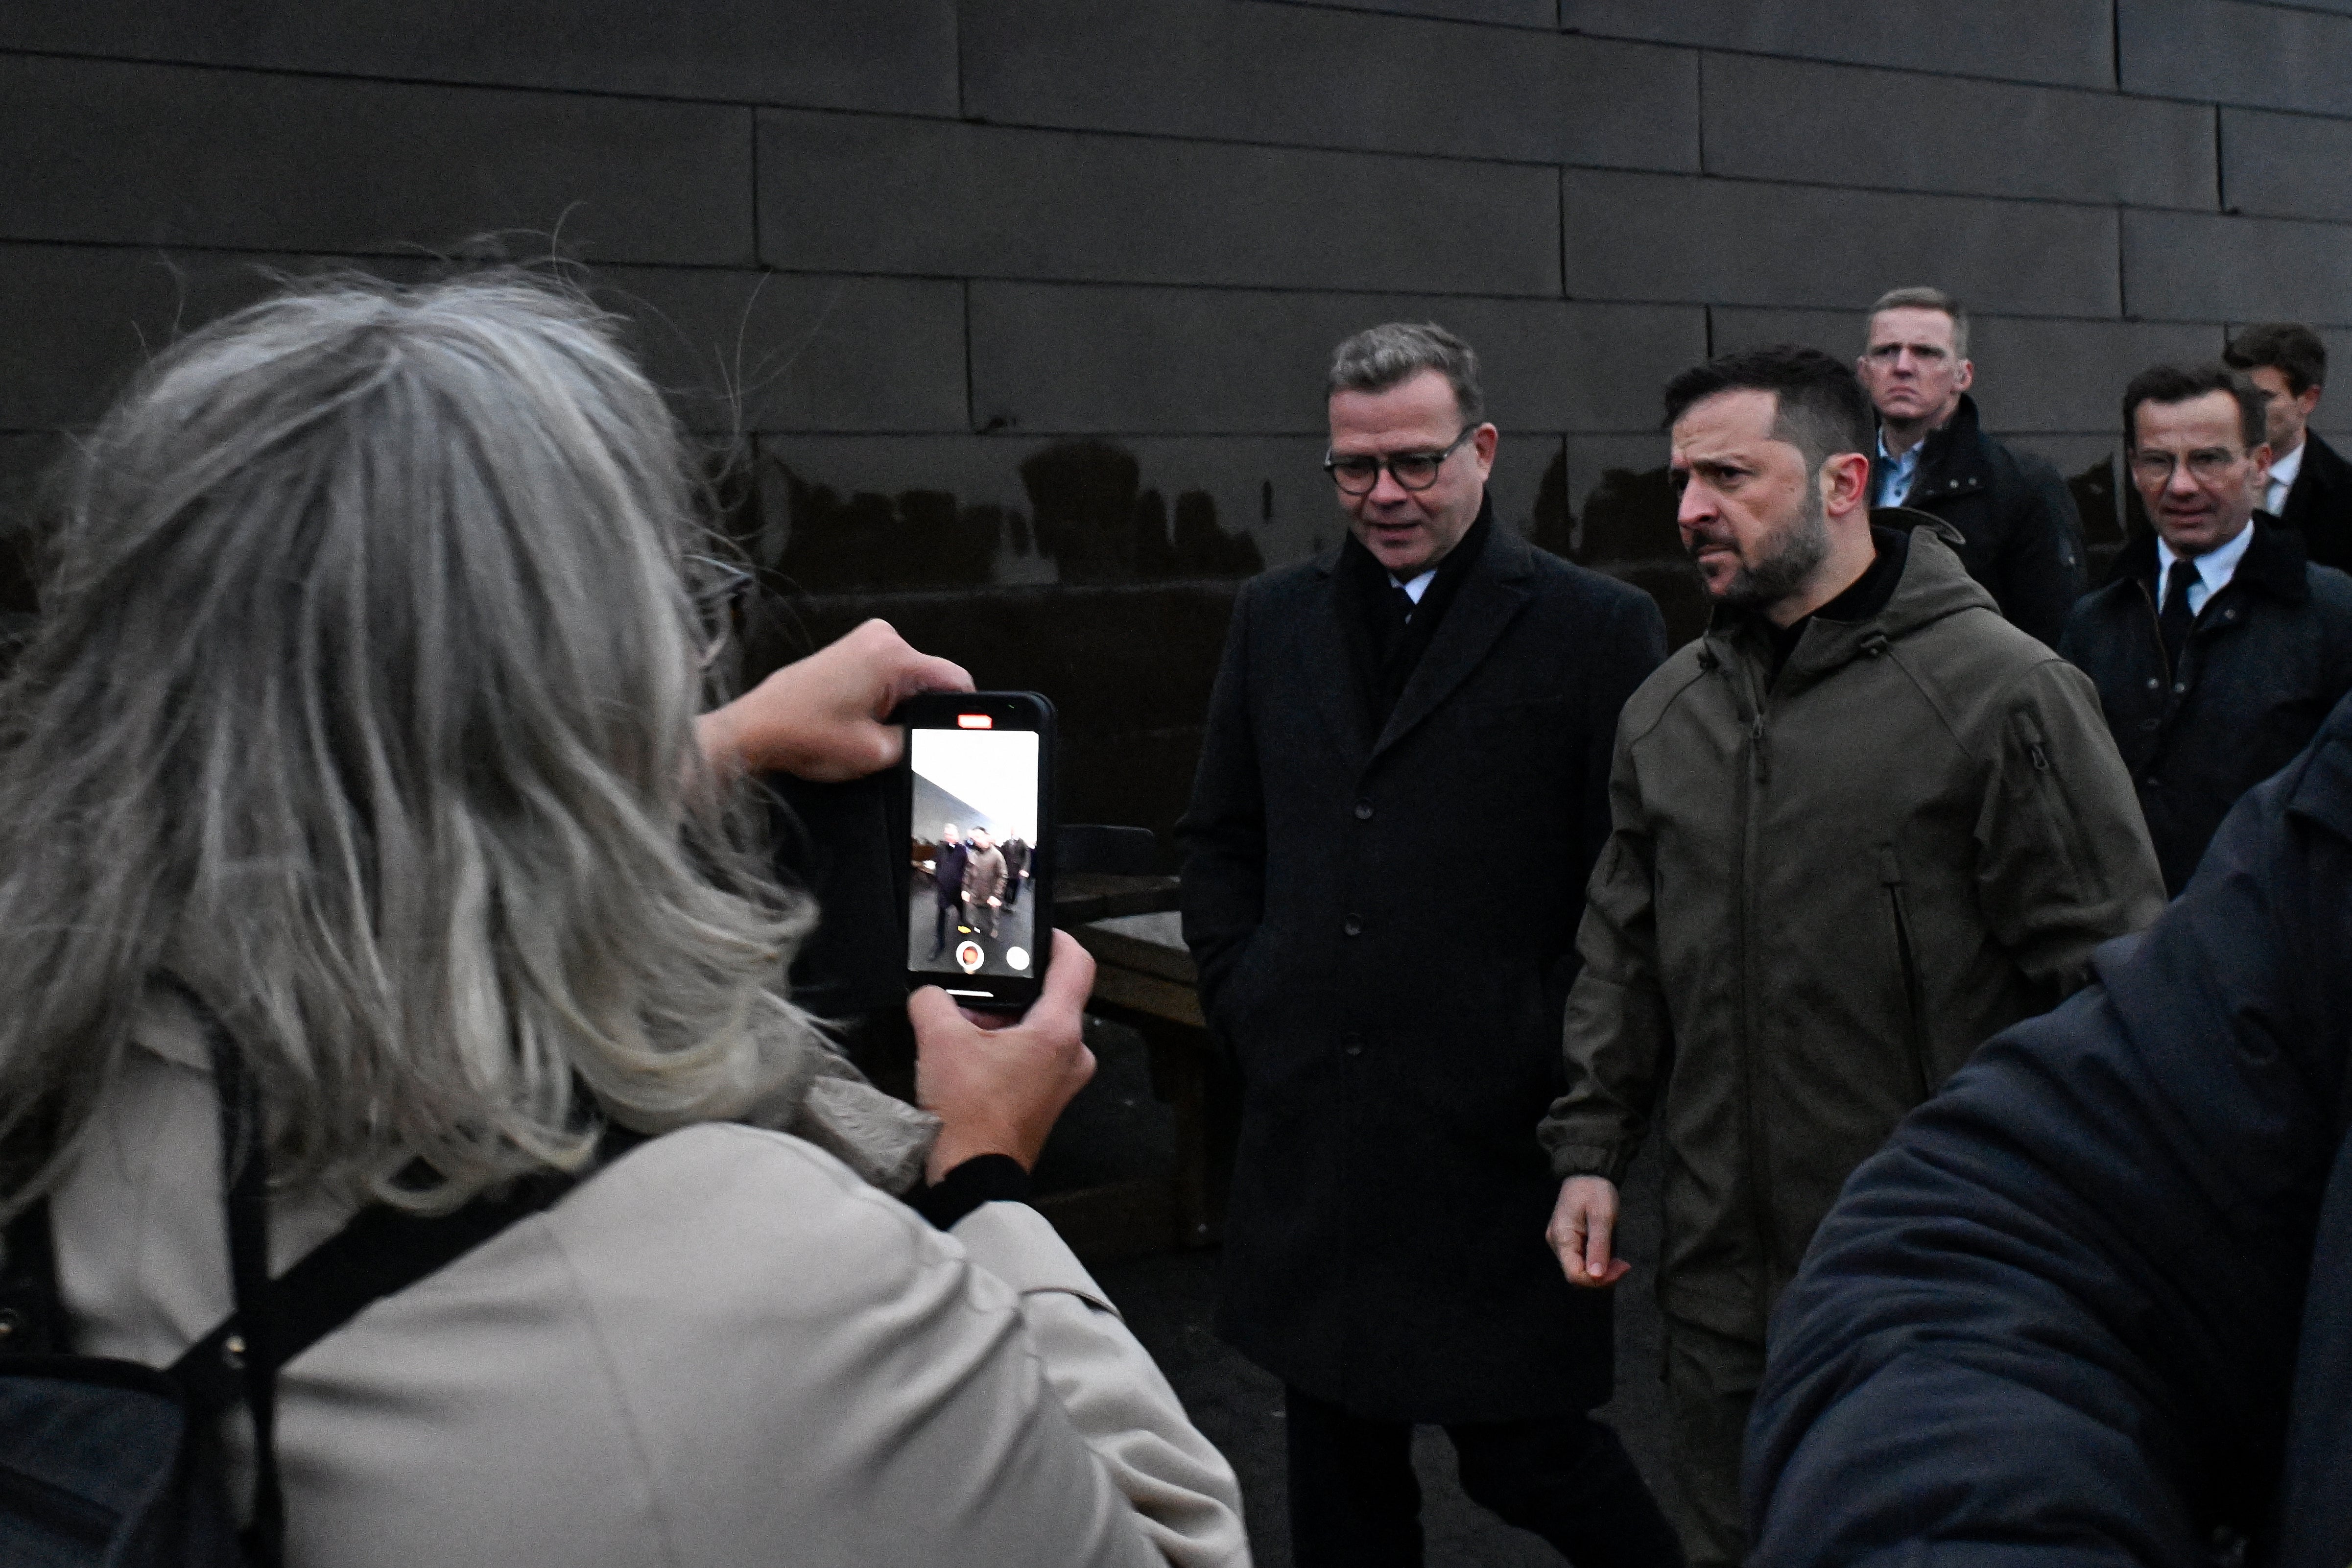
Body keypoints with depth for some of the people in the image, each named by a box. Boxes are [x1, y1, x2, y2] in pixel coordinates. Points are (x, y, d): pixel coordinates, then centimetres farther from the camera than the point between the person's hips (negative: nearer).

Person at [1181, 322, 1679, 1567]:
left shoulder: (1596, 628, -4)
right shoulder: (1275, 618, 10)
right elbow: (1218, 837, 17)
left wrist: (1560, 1057, -8)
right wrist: (1242, 997, 7)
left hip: (1495, 1131, -4)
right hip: (1309, 1121, 5)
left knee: (1519, 1446, 4)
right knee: (1336, 1462, 16)